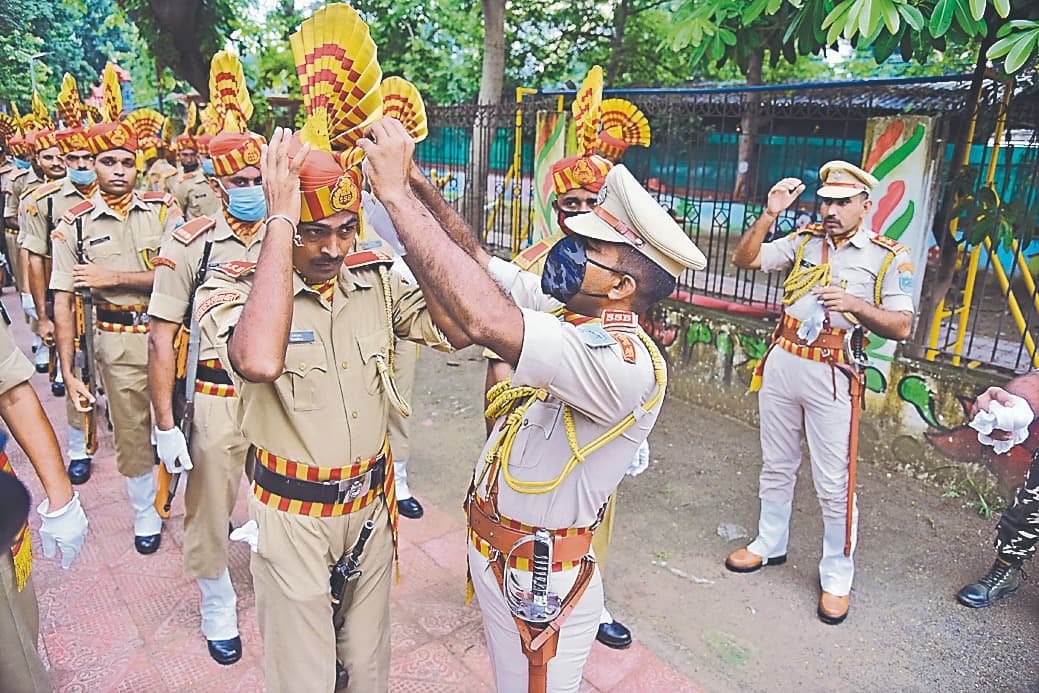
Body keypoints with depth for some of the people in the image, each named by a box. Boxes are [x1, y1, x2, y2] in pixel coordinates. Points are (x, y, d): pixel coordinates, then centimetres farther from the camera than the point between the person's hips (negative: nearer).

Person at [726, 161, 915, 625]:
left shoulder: (888, 256, -2)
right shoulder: (803, 240, 6)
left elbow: (901, 327, -5)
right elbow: (744, 260, -1)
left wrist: (856, 305, -20)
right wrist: (769, 215, -11)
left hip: (829, 375, -4)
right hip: (781, 362, 4)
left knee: (832, 483, 2)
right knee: (776, 465, 17)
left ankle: (837, 575, 21)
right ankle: (770, 544, 35)